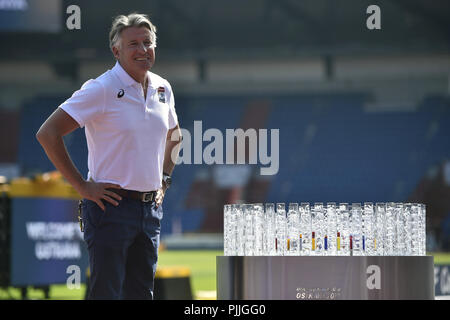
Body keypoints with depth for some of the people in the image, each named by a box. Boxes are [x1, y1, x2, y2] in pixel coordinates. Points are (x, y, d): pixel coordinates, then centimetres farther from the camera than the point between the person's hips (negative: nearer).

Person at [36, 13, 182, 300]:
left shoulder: (162, 88, 10)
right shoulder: (101, 90, -11)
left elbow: (174, 136, 30)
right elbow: (47, 133, -14)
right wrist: (81, 186, -14)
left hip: (151, 208, 6)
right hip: (111, 205, -6)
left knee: (142, 293, 9)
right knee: (106, 293, -8)